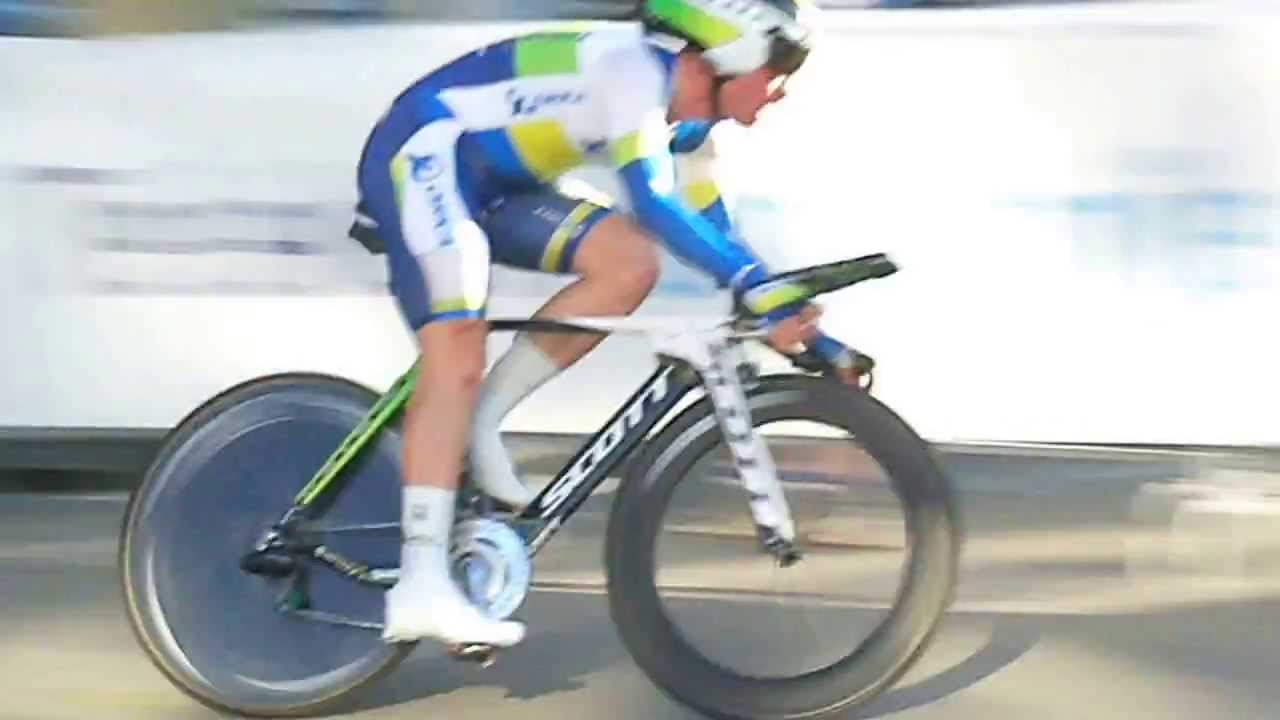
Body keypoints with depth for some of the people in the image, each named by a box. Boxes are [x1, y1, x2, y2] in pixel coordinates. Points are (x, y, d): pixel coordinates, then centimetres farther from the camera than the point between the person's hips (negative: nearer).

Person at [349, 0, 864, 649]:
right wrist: (757, 284, -38)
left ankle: (479, 421, -4)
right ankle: (421, 590, -25)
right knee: (456, 358, -21)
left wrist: (800, 327, 6)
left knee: (630, 265, -10)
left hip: (490, 183, 9)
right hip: (425, 153, -9)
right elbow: (652, 203, -33)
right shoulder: (636, 67, -21)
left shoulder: (689, 121, 7)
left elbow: (713, 234, 11)